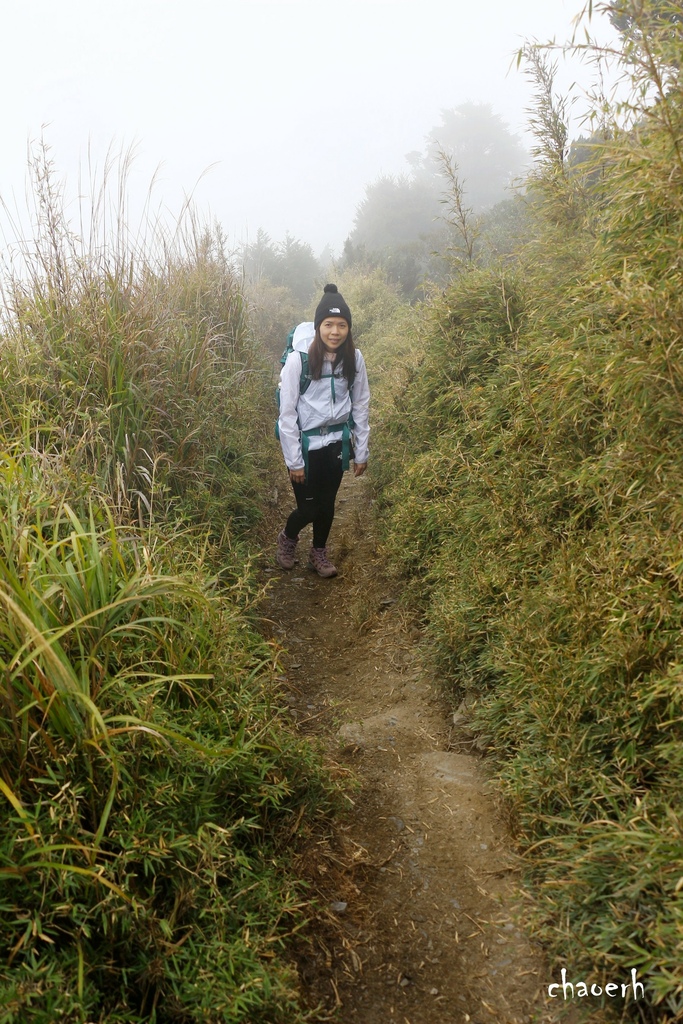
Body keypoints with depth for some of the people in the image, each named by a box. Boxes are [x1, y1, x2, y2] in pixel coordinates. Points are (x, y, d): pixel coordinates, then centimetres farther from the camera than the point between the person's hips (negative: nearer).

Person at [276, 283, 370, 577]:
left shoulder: (354, 358, -6)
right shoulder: (299, 358, -18)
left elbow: (361, 406, 4)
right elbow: (287, 412, -14)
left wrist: (361, 452, 5)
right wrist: (294, 460, -12)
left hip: (336, 442, 4)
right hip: (305, 443, -4)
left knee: (327, 502, 14)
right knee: (308, 506, 4)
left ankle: (319, 553, 38)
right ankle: (287, 538, 37)